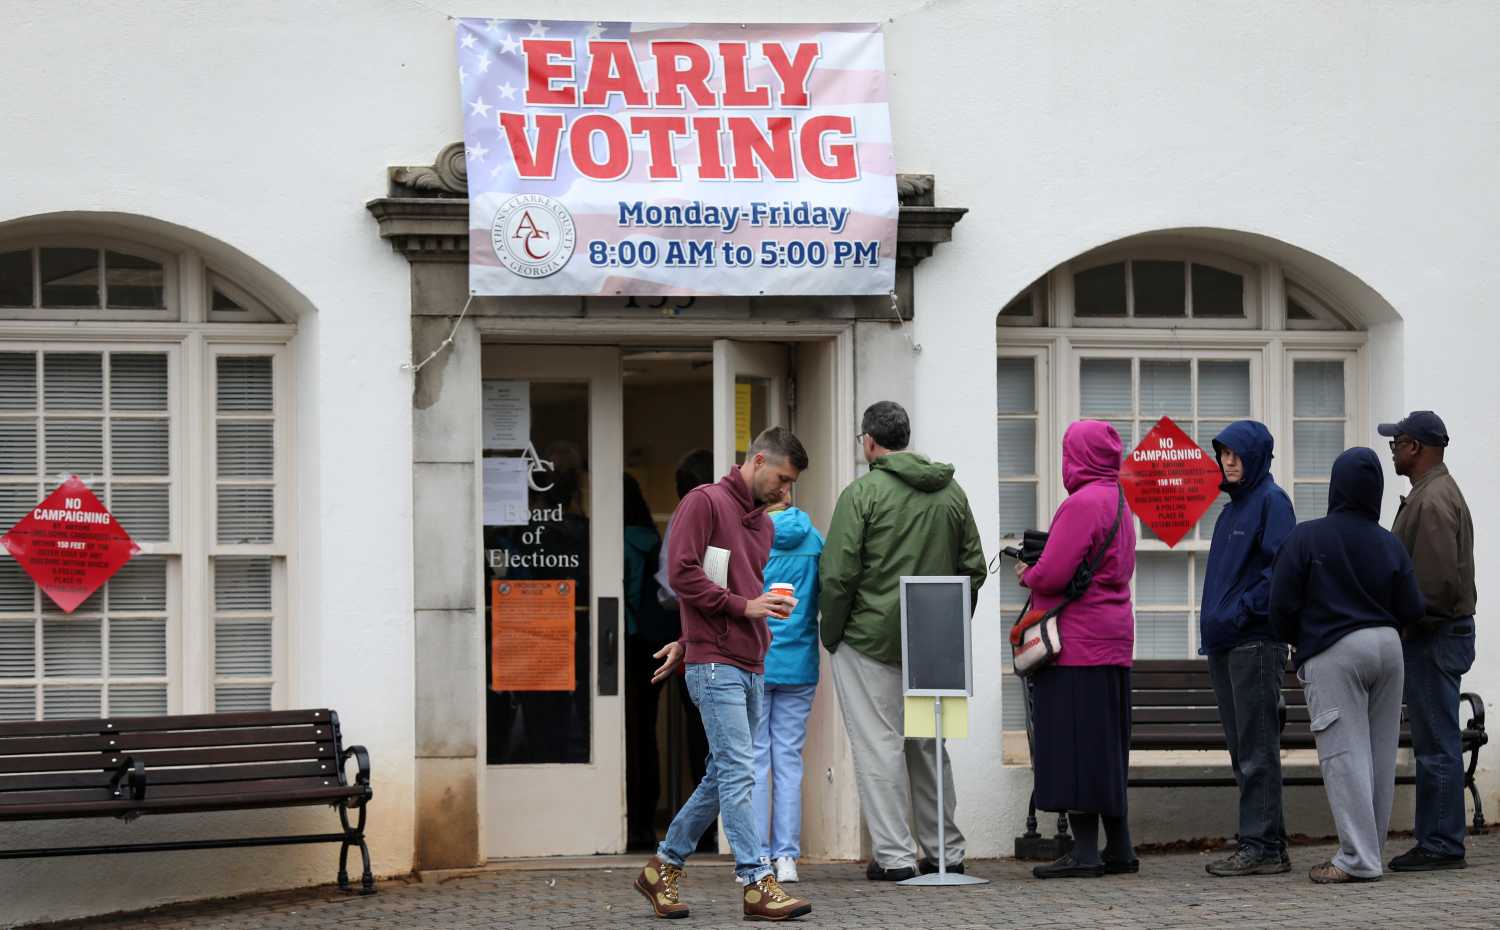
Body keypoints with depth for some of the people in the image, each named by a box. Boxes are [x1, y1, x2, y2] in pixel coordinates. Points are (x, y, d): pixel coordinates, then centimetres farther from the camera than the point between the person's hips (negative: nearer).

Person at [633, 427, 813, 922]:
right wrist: (744, 605, -14)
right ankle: (757, 884, -10)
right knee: (738, 773, -10)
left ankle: (664, 867, 22)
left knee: (723, 776, 11)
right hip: (715, 665, -8)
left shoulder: (763, 524, 21)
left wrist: (687, 643, 20)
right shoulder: (706, 502, -5)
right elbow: (682, 573, -14)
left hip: (749, 667, 9)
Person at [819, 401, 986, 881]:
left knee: (879, 746, -1)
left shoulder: (863, 493, -10)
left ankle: (894, 855, -2)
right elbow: (973, 568, 12)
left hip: (872, 639, -6)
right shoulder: (952, 493, 9)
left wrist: (831, 634, -2)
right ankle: (945, 851, 19)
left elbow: (837, 574, -14)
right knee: (927, 744, 16)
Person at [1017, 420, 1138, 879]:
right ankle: (1118, 848, 17)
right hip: (1113, 638, 9)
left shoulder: (1082, 503, -15)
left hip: (1078, 644, -9)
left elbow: (1053, 575, -21)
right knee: (1105, 747, 14)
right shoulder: (1119, 502, 15)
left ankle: (1085, 851, -6)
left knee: (1075, 745, -6)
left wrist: (1027, 575, 1)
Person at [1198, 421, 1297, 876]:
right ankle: (1265, 846, 14)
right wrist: (1212, 625, 13)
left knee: (1257, 749, -8)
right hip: (1224, 643, 9)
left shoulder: (1271, 501, -7)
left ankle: (1263, 847, -6)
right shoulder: (1232, 507, 20)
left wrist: (1239, 614, -19)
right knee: (1242, 749, 10)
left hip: (1257, 642, -9)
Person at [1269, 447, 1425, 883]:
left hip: (1332, 654, -5)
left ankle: (1358, 858, -11)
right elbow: (1411, 610, 3)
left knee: (1345, 755, -6)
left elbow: (1282, 604, -8)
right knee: (1380, 753, 11)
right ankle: (1369, 849, 18)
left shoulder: (1306, 538, -9)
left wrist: (1296, 640, 12)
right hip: (1387, 647, 5)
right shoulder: (1390, 545, 3)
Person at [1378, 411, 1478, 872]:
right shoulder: (1436, 492, 19)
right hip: (1432, 636, 11)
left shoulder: (1433, 500, -16)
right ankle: (1437, 841, 16)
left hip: (1434, 638, -11)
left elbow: (1439, 579, -24)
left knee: (1437, 745, -7)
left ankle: (1442, 845, -5)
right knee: (1434, 743, 12)